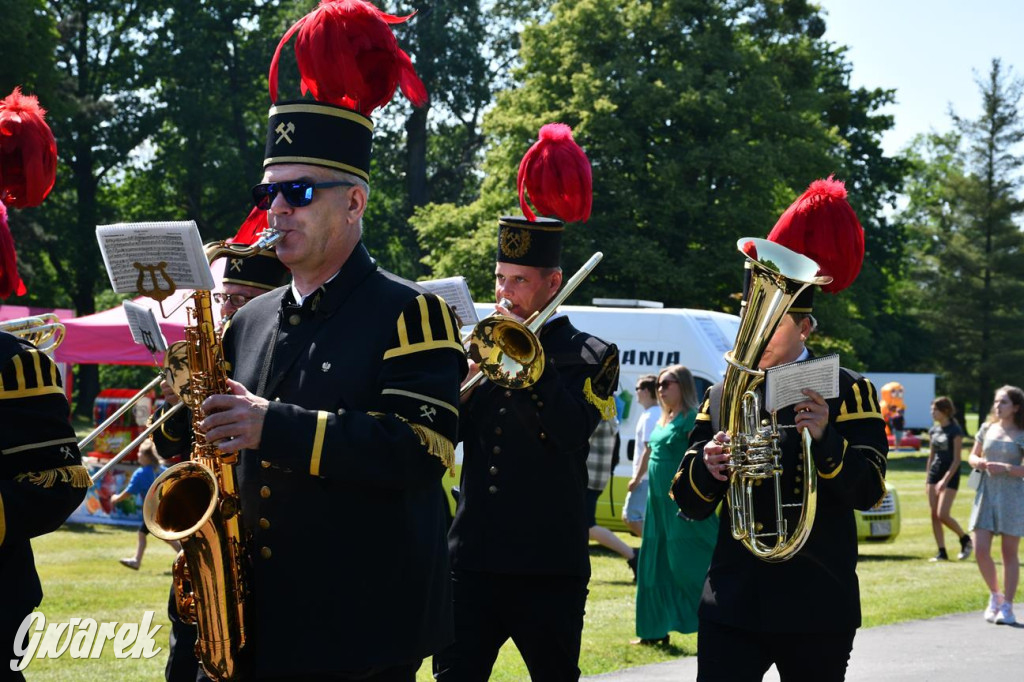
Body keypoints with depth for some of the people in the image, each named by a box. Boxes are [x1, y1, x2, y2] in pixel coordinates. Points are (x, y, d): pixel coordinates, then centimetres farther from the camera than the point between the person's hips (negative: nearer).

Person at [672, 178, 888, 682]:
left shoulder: (848, 392, 0)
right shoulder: (720, 397, 11)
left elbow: (869, 492, -8)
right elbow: (690, 505, 10)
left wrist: (824, 438, -25)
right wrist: (707, 469, -13)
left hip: (817, 608, -2)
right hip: (732, 603, 2)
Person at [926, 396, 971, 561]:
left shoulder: (955, 431, -11)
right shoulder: (933, 430, 10)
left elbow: (956, 459, -13)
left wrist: (945, 480, -20)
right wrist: (928, 480, 15)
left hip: (950, 475, -7)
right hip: (934, 474, 7)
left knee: (942, 515, -13)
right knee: (934, 515, 2)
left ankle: (965, 540, 10)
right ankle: (942, 552, 6)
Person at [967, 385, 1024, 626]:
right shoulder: (987, 429, 9)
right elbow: (973, 455, 19)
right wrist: (977, 462, -3)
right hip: (986, 494, 4)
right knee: (981, 550, -3)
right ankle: (995, 595, 19)